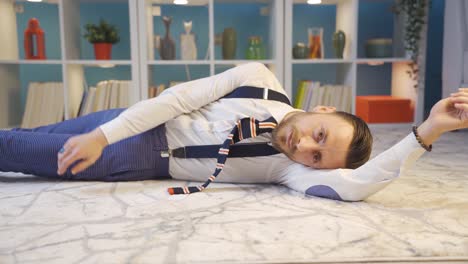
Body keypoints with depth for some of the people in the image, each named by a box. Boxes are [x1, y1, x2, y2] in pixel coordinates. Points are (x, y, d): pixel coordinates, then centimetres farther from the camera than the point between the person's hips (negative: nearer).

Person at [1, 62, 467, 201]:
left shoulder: (290, 169, -18)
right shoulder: (259, 80, -15)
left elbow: (354, 185, -35)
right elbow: (181, 97, -16)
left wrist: (426, 131, -42)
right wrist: (103, 135, -20)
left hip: (147, 163, -1)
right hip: (140, 123, 1)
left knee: (52, 157, 1)